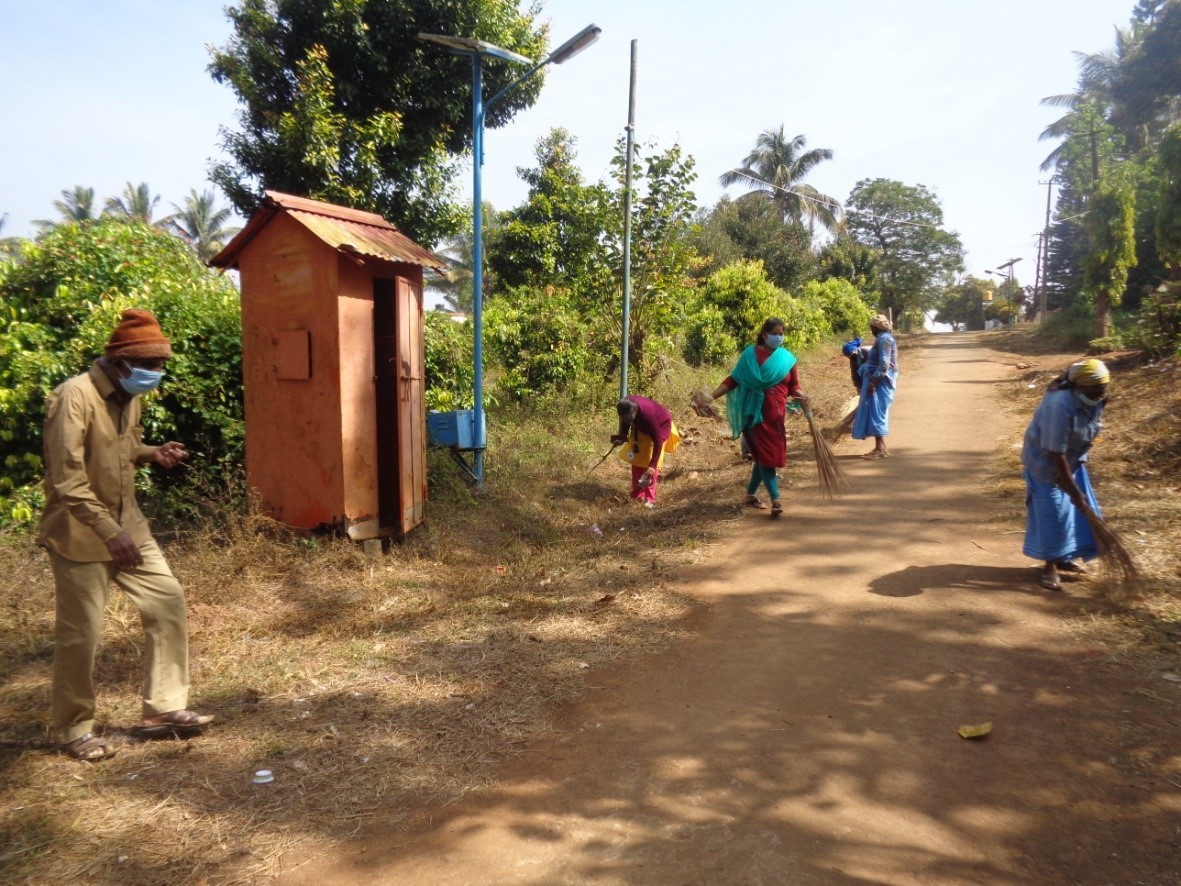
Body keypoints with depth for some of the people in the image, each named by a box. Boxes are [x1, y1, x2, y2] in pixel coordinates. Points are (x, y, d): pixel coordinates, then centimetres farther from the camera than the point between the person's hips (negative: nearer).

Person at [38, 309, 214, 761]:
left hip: (126, 522, 8)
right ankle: (72, 730, 23)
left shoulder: (128, 396, 4)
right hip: (79, 532, -8)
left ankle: (163, 708, 16)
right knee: (79, 632, 2)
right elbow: (66, 479, -25)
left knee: (167, 600, 5)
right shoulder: (74, 396, -21)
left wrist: (153, 453, -2)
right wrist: (109, 533, -27)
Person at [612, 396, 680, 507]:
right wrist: (622, 436, -19)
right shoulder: (626, 408, -28)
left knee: (650, 461, -14)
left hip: (661, 425, -6)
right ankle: (637, 495, 13)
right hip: (641, 427, 6)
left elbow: (657, 441, -36)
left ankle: (650, 499, -10)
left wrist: (652, 466, -36)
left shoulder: (647, 414, -43)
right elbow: (624, 421, -3)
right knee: (636, 458, 4)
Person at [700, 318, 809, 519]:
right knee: (766, 455, -8)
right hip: (755, 412, -4)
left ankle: (751, 494, 25)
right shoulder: (751, 355, -3)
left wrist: (802, 397, -16)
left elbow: (794, 387, 6)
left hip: (775, 414, 4)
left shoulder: (787, 358, 6)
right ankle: (775, 500, -9)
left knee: (766, 456, 9)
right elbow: (733, 380, -3)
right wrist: (712, 396, -12)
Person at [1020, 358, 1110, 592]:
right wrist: (1073, 489, -26)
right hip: (1046, 463, -8)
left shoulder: (1094, 402, -9)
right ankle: (1050, 566, 11)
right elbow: (1056, 453, -31)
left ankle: (1063, 558, 29)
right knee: (1052, 513, -4)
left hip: (1071, 461, 8)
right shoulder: (1060, 406, -34)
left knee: (1079, 510, 13)